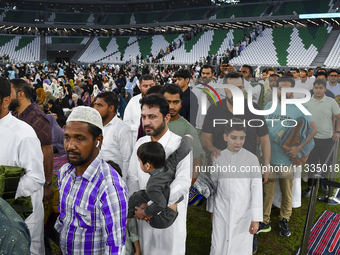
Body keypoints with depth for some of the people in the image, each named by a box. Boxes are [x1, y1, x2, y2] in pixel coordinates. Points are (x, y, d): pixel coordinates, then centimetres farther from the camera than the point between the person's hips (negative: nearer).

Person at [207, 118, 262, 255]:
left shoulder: (252, 159, -7)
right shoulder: (218, 158, -1)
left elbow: (257, 188, -7)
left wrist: (256, 218, -9)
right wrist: (211, 209, 16)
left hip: (244, 212, -1)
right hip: (222, 211, 2)